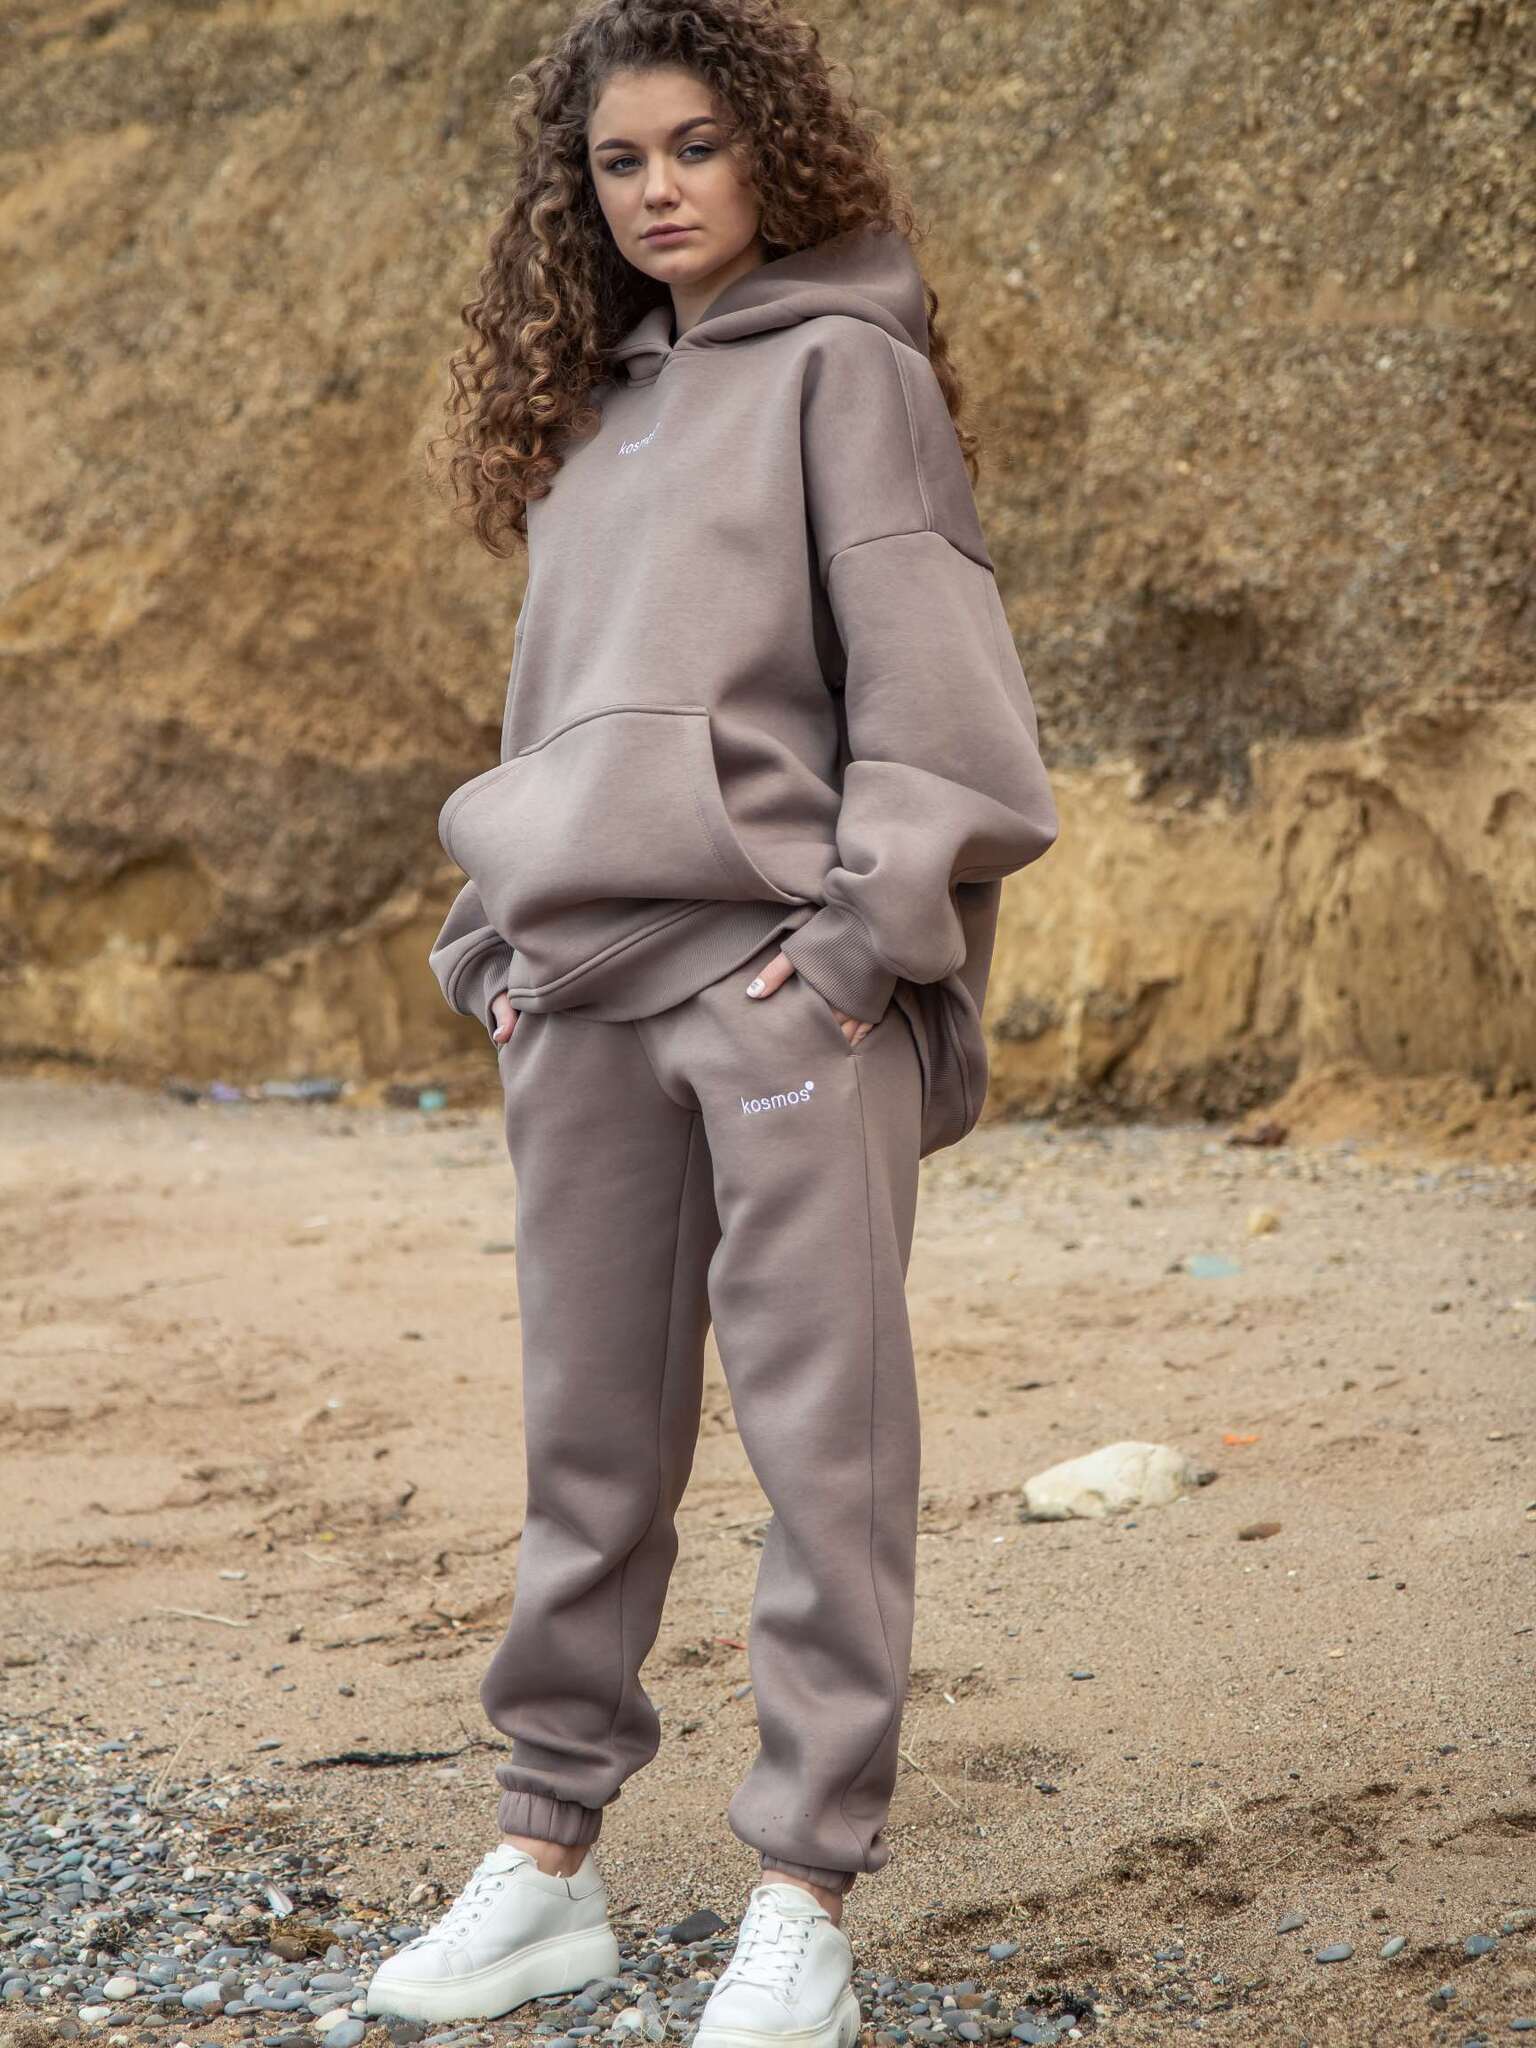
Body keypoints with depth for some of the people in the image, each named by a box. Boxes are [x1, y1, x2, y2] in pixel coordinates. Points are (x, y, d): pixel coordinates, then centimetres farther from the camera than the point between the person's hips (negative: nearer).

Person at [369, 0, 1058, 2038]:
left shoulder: (843, 366, -1)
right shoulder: (596, 404, 19)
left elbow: (922, 670, -9)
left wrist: (857, 939, -15)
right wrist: (502, 946, 12)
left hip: (784, 976, -6)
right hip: (586, 992, 7)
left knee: (824, 1441, -3)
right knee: (590, 1445, 11)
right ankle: (549, 1861, 20)